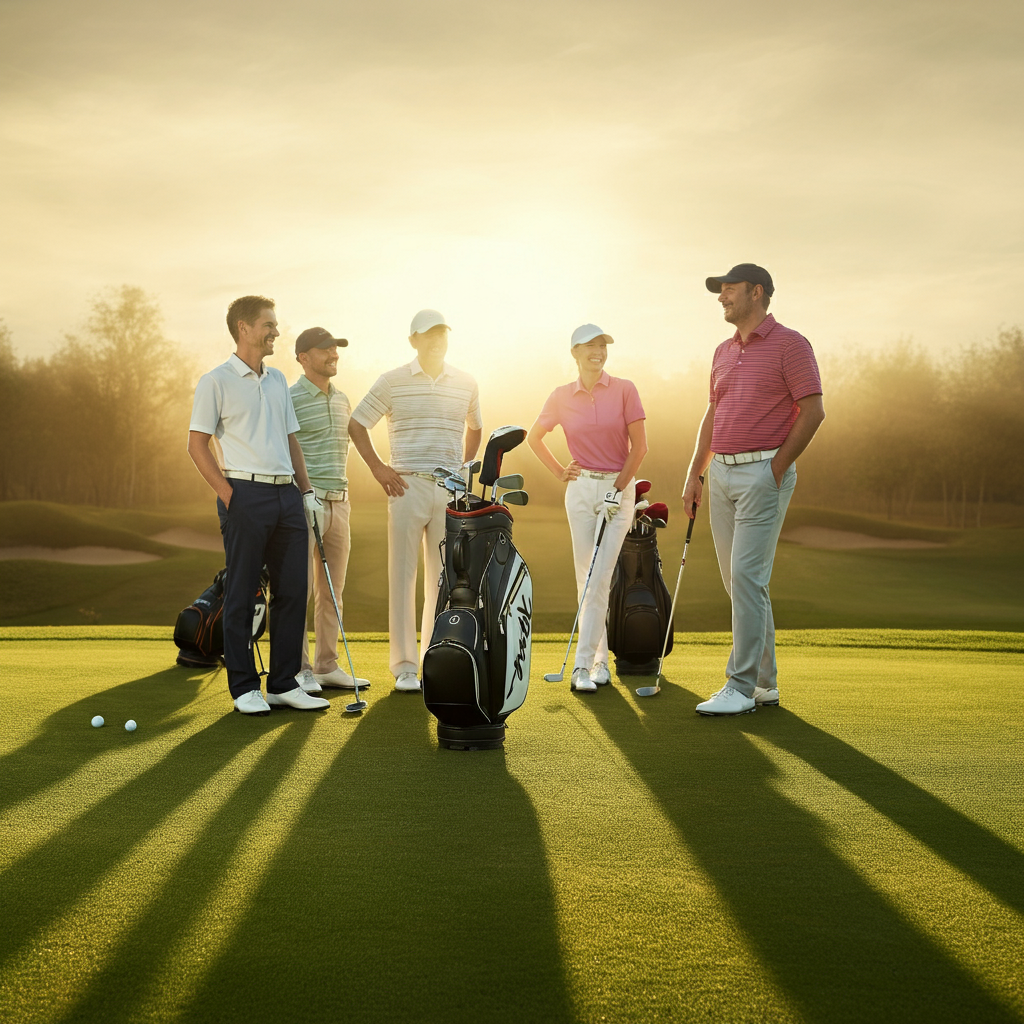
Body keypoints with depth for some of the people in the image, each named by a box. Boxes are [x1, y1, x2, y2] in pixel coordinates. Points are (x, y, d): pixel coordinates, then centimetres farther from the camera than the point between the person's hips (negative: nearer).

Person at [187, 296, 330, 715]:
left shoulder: (278, 380, 18)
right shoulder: (216, 381, -3)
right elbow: (197, 444, -5)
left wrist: (307, 491, 14)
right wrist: (228, 493, -11)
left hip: (287, 495, 7)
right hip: (246, 495, -6)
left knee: (293, 590, 6)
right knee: (241, 594, -1)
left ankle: (284, 684, 15)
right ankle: (244, 687, 8)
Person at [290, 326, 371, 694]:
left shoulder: (342, 400, 15)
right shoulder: (288, 400, -7)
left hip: (339, 502, 7)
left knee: (332, 590, 9)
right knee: (300, 588, -4)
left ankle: (328, 666, 15)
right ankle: (299, 670, 2)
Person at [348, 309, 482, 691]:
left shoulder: (466, 384, 10)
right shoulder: (392, 381, 1)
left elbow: (474, 427, 27)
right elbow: (356, 423, 7)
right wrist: (377, 468, 1)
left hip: (451, 491, 3)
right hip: (408, 486, -3)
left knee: (443, 578, 6)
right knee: (403, 575, -2)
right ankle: (405, 666, 3)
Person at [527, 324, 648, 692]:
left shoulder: (624, 389, -2)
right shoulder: (561, 396, 4)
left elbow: (639, 445, -4)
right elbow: (534, 437, 19)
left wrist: (618, 488, -9)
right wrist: (559, 472, 9)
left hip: (620, 488, -2)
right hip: (581, 489, 2)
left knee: (599, 578, -10)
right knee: (586, 578, 3)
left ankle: (583, 666, -12)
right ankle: (600, 661, 13)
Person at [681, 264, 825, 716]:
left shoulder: (790, 344, -5)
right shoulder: (723, 352, 17)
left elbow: (813, 411, -9)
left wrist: (776, 469, -11)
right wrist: (694, 474, 15)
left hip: (765, 472, -8)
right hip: (722, 473, 8)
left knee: (747, 575, -13)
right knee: (738, 580, 8)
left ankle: (741, 687, -9)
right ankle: (764, 682, 17)